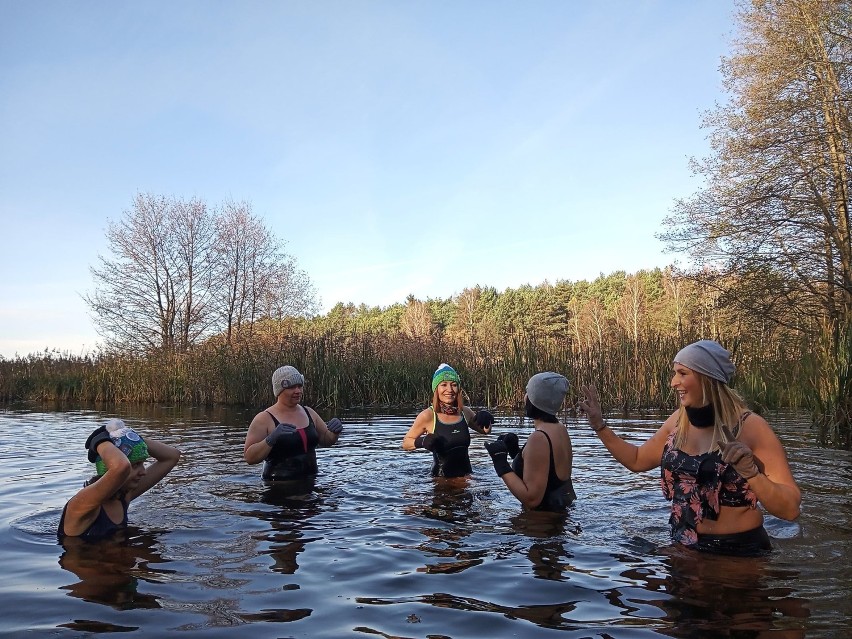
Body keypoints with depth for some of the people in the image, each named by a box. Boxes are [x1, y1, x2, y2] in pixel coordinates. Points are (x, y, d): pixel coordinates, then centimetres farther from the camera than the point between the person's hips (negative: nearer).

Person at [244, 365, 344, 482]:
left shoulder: (309, 413, 11)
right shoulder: (264, 419, -6)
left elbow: (326, 440, 22)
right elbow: (249, 457, -11)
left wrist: (335, 432, 0)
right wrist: (271, 439, -25)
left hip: (310, 481, 5)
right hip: (279, 486, -5)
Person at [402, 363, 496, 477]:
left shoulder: (465, 413, 2)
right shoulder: (428, 416, -9)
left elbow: (485, 431, 20)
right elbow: (405, 443, 0)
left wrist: (487, 422, -2)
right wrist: (422, 442, -20)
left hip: (466, 474, 2)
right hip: (441, 477, -2)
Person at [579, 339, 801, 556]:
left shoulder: (750, 427, -18)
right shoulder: (679, 421, -1)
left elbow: (790, 509, -20)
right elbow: (637, 460, 13)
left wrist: (751, 473, -37)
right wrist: (600, 425, 4)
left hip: (738, 553, -5)